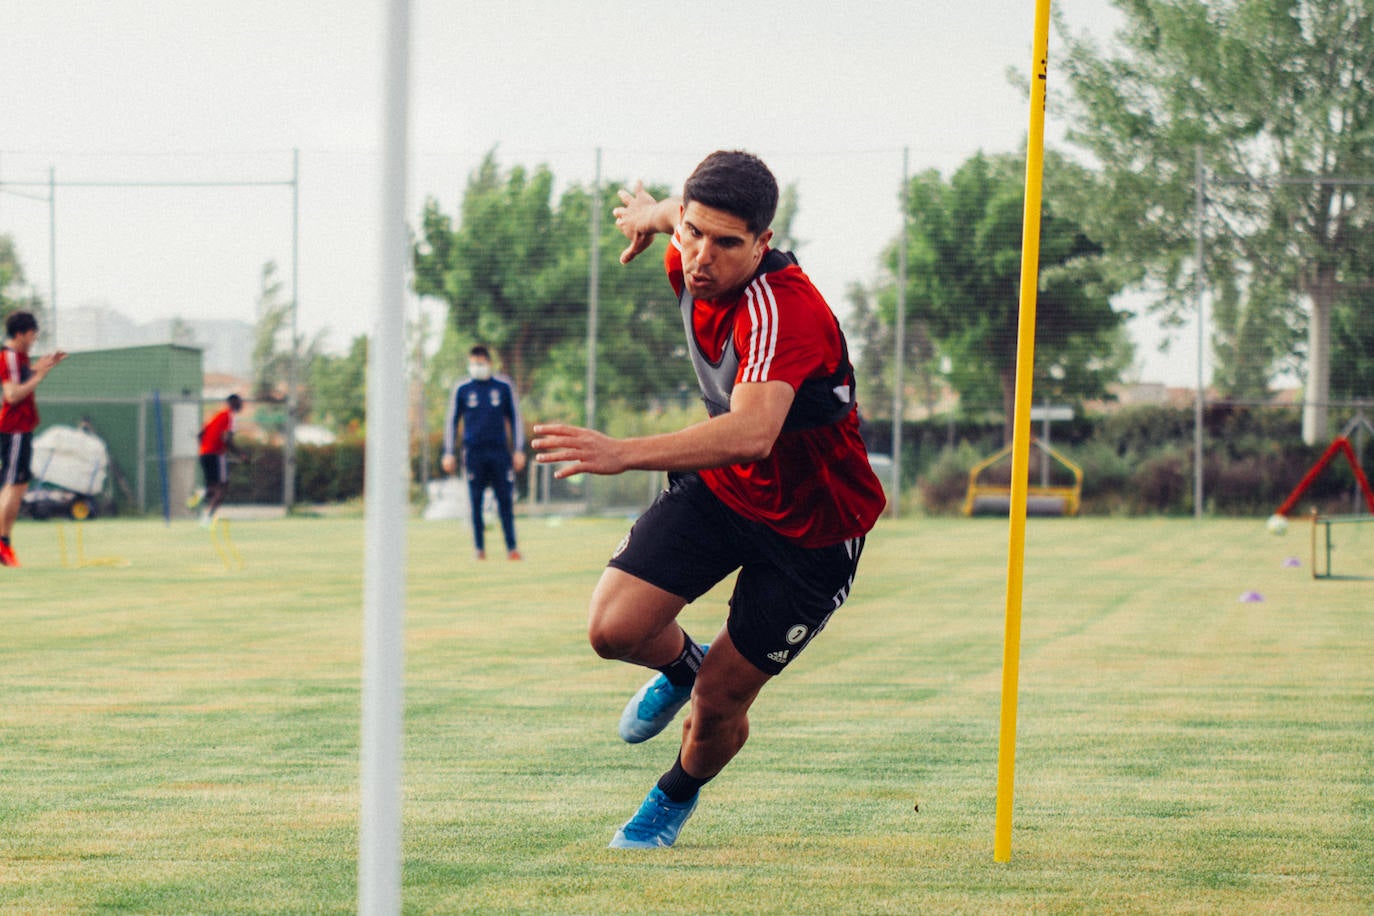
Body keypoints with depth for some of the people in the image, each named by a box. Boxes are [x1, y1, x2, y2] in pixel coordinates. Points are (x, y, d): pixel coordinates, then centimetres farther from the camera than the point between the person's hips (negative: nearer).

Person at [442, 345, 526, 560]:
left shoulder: (503, 387, 7)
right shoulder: (461, 390, 7)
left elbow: (515, 419, 11)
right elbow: (451, 421, 12)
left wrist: (519, 450, 6)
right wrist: (449, 453, 6)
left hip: (500, 451, 0)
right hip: (473, 452, 0)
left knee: (505, 500, -4)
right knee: (476, 501, 1)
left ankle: (511, 546, -2)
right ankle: (479, 547, 7)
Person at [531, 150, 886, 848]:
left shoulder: (783, 309, -38)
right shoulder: (692, 262, -15)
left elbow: (753, 432, -55)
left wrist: (624, 453, -63)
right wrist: (655, 215, 30)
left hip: (812, 528, -6)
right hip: (721, 487, 6)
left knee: (719, 701, 1)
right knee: (615, 629, -12)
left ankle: (677, 796, 38)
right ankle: (683, 664, 26)